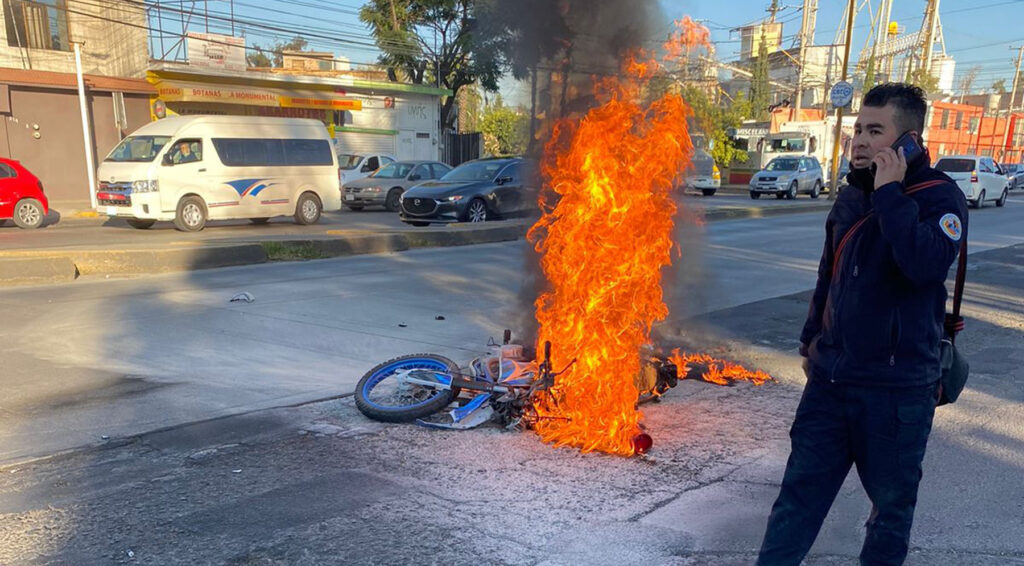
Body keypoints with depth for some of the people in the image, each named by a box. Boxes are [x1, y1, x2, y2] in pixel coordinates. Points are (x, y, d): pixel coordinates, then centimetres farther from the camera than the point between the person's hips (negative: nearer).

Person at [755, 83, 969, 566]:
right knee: (800, 489, 9)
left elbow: (926, 264, -31)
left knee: (892, 499, 13)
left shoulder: (940, 196, -10)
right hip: (831, 378, 5)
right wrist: (810, 341, 21)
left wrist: (890, 193, -23)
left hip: (898, 385, -5)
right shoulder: (851, 197, 8)